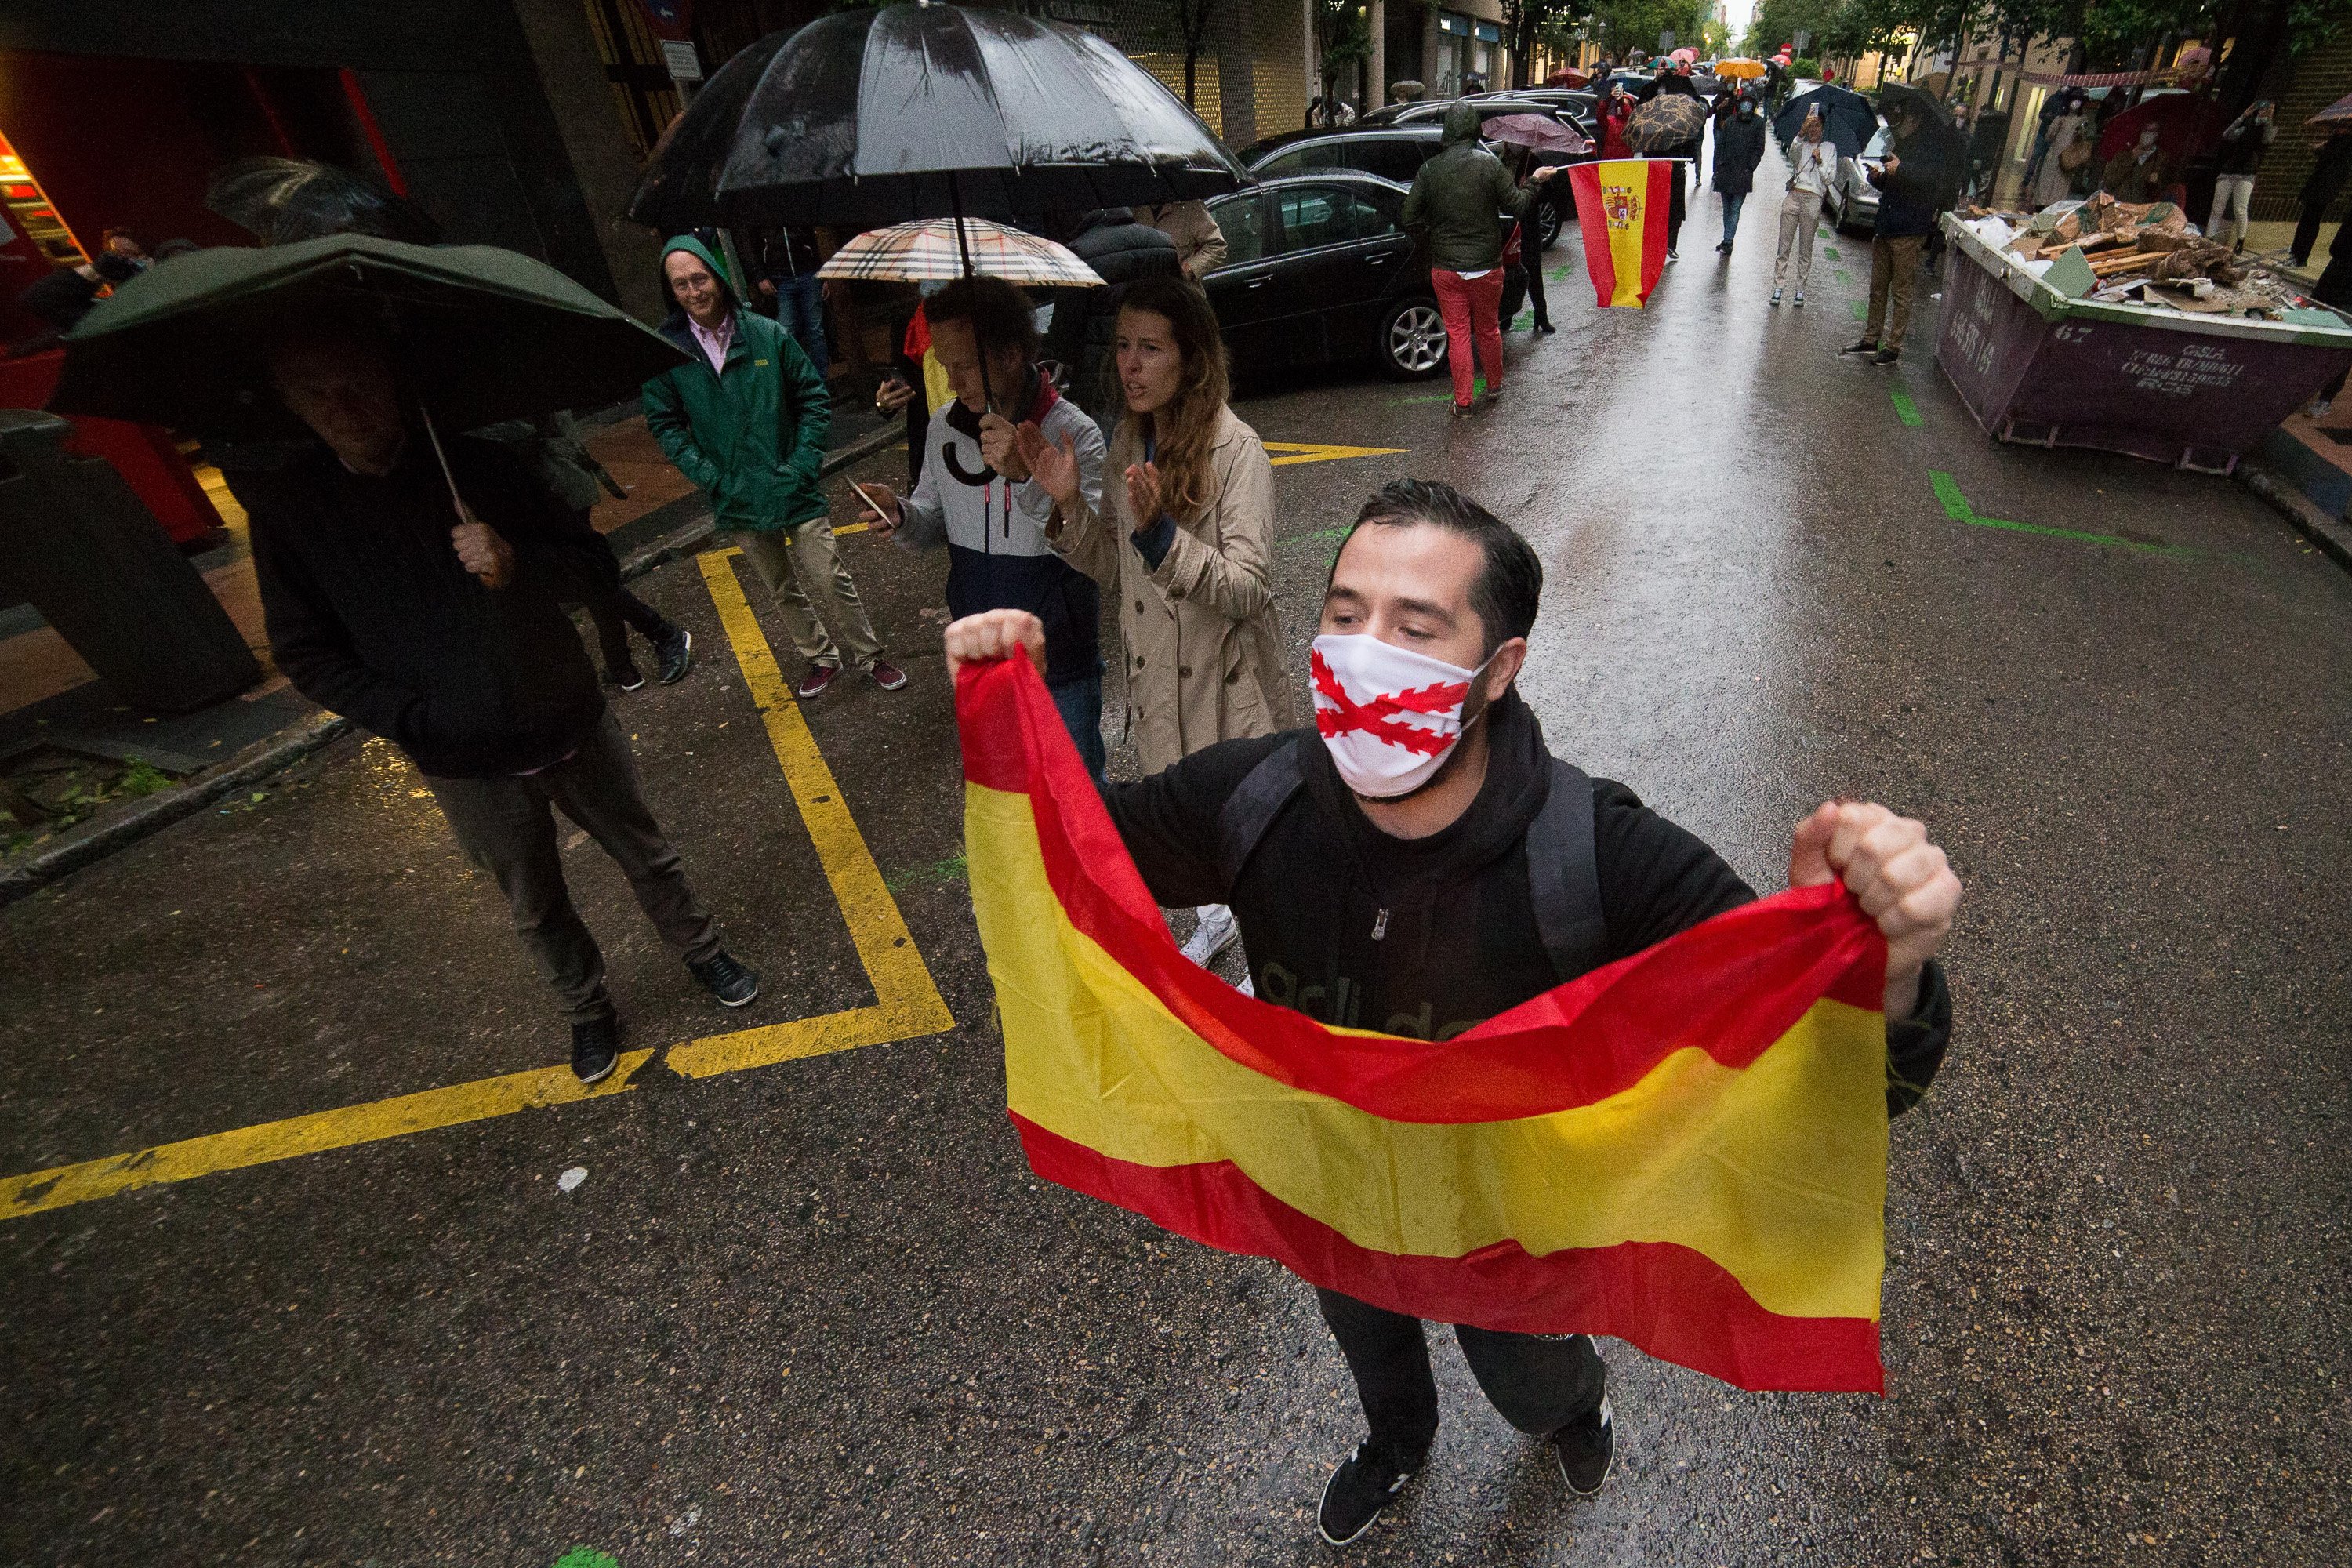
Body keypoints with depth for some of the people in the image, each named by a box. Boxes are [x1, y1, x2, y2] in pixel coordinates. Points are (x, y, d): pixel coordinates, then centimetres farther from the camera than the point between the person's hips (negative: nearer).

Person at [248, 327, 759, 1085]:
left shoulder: (477, 465, -8)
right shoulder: (287, 506, -6)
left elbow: (594, 562, -5)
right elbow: (305, 652, -2)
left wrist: (519, 563, -25)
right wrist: (407, 717, -15)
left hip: (573, 723, 0)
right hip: (467, 766, 1)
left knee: (647, 855, 17)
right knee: (536, 909, 17)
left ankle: (701, 950, 42)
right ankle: (587, 1011, 41)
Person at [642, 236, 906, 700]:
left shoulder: (767, 334, -5)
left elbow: (815, 398, 1)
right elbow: (665, 423, 3)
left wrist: (802, 464, -8)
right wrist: (711, 478, -8)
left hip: (795, 490, -2)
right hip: (738, 503, 2)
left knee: (831, 582, 1)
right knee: (785, 592, 15)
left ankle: (869, 656, 19)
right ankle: (820, 659, 33)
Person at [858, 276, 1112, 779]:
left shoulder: (1073, 433, -18)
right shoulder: (943, 427, 0)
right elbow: (937, 523, 11)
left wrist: (1024, 475, -41)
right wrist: (902, 517, -12)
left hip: (1060, 663, -5)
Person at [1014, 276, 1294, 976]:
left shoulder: (1237, 450, -20)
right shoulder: (1128, 442, 1)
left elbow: (1248, 589, -24)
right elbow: (1116, 569, 5)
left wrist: (1161, 533, -36)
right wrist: (1069, 502, -10)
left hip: (1228, 677, -6)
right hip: (1158, 669, 7)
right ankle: (1214, 919, 52)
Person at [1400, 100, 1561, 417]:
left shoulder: (1429, 170, -6)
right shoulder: (1490, 164, -9)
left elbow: (1411, 218, -2)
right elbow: (1516, 206, -6)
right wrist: (1534, 181, 12)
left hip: (1445, 269, 0)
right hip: (1486, 266, 0)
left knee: (1457, 334, 6)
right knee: (1489, 329, 18)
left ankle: (1462, 403, 7)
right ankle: (1494, 385, 36)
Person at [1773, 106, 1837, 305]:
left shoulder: (1829, 147, 10)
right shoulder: (1800, 145, 13)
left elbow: (1830, 177, 3)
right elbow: (1792, 154, -13)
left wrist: (1819, 161, -10)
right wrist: (1802, 131, -25)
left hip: (1813, 199, -1)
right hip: (1793, 197, 1)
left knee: (1805, 249, 2)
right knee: (1784, 246, -2)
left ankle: (1800, 290, 6)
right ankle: (1778, 286, 3)